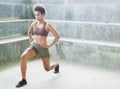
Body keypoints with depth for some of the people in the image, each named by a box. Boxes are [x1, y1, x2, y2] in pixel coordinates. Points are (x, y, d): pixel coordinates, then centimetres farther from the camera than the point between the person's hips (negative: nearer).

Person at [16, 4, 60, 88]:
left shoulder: (48, 25, -12)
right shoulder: (34, 24, 4)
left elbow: (57, 36, -12)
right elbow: (29, 32, 25)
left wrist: (49, 45, -11)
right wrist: (31, 42, 13)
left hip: (43, 48, -3)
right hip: (33, 47, 4)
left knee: (47, 69, 12)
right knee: (23, 57, -28)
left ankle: (56, 65, 50)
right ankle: (24, 80, -18)